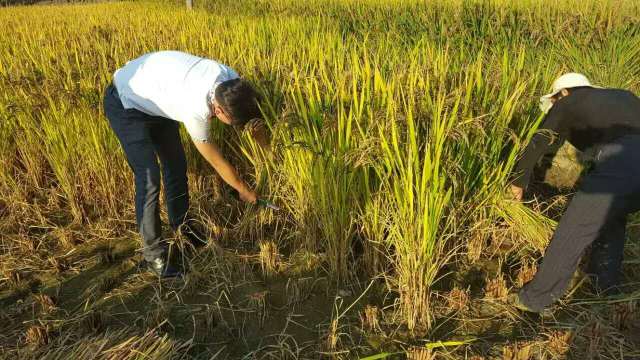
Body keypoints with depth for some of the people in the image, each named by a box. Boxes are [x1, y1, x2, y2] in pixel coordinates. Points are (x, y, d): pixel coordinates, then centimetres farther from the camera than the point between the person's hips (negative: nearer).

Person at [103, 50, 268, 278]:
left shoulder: (230, 80, -22)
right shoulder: (196, 109, -39)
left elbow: (252, 115, -3)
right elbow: (217, 161, -23)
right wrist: (244, 190, -8)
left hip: (156, 99, 8)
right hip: (125, 105, -8)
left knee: (176, 164, 11)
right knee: (149, 178, -14)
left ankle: (182, 226, 31)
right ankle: (153, 252, 2)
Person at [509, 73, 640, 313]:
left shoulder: (567, 104, 18)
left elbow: (536, 146, 21)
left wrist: (519, 182, 35)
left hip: (618, 165, -6)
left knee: (570, 236, 5)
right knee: (613, 217, 32)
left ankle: (535, 299, 18)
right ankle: (607, 287, 45)